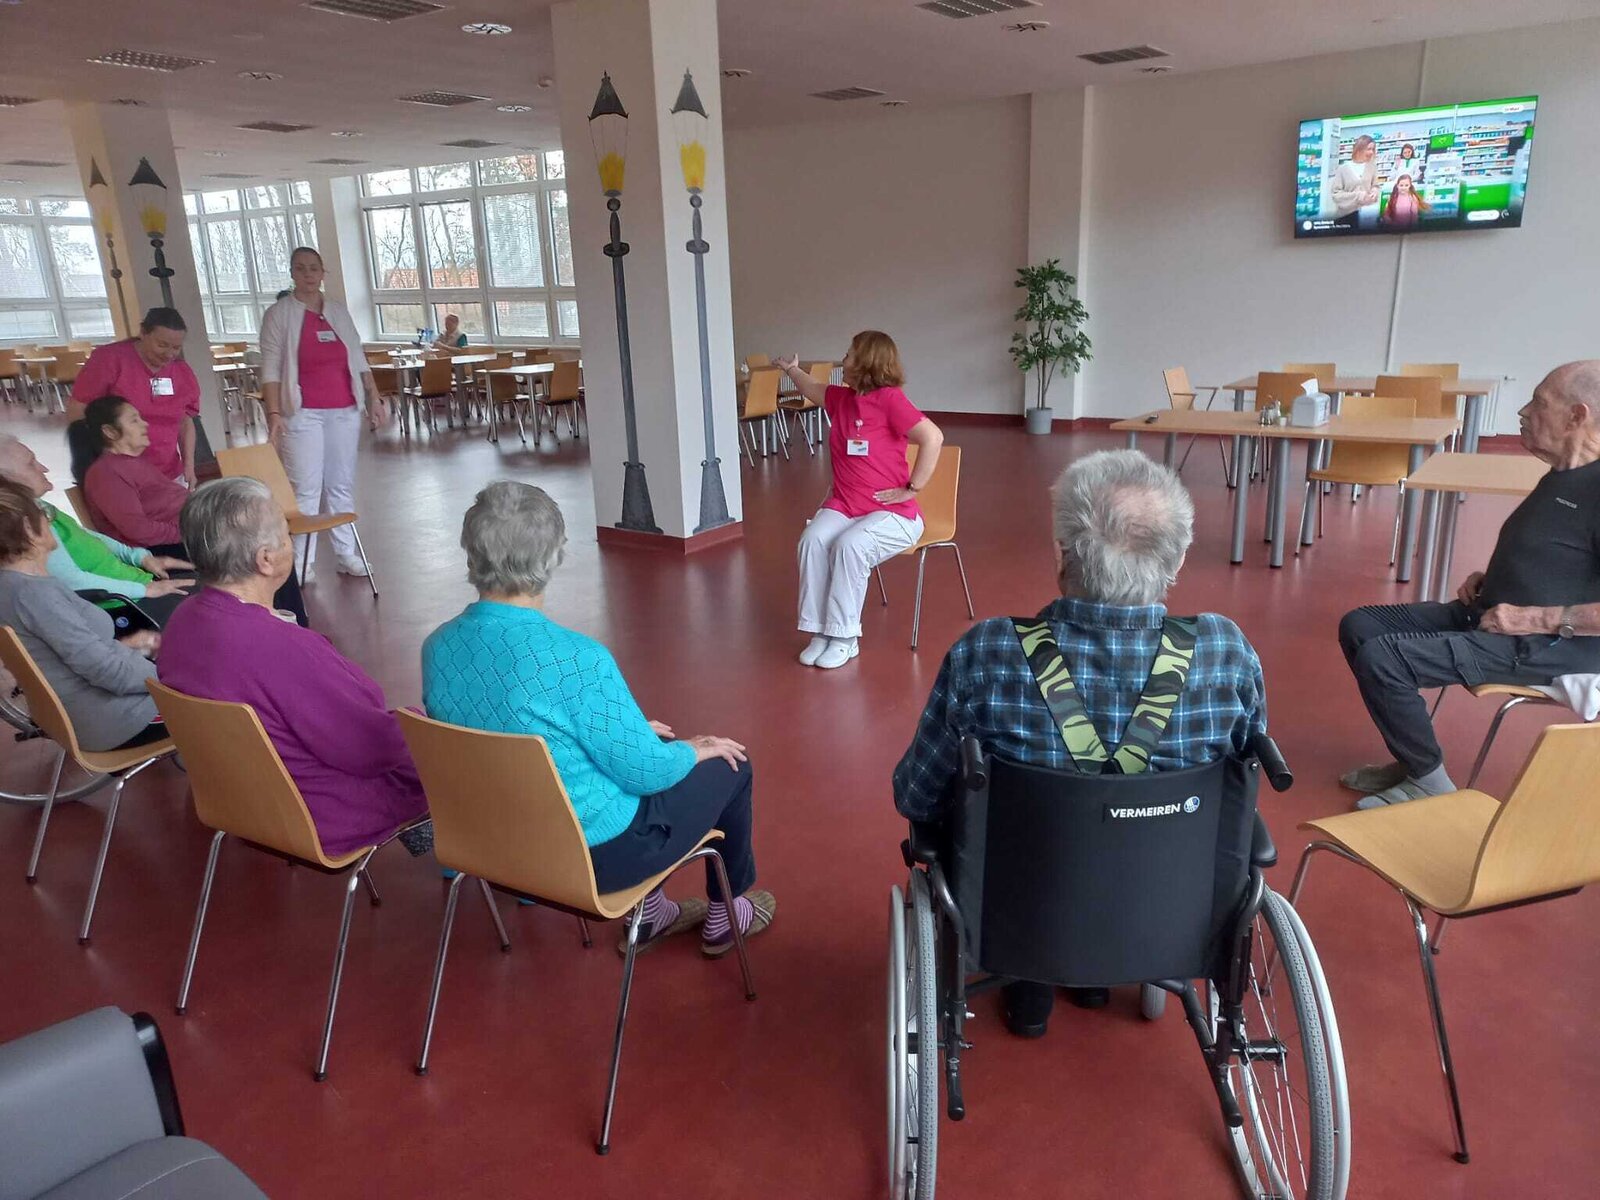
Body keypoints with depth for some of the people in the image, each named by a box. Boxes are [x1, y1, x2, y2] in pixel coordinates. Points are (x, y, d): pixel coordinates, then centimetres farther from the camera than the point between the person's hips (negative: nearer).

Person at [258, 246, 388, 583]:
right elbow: (271, 370, -6)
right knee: (305, 489, -6)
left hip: (344, 412, 4)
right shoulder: (279, 314, -1)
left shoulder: (339, 312, 12)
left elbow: (359, 360, 15)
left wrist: (374, 398, 7)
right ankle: (302, 562, -1)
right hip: (303, 414, -4)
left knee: (342, 485, 7)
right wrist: (274, 413, -15)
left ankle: (345, 553, 15)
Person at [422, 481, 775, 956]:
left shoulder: (437, 646, -8)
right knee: (729, 765, 15)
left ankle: (648, 914, 40)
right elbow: (644, 769, -20)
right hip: (592, 854, -7)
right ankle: (725, 915, 35)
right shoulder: (575, 657, -31)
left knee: (645, 745, 29)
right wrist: (695, 750, 2)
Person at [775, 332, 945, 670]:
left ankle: (845, 639, -20)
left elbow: (933, 437, -21)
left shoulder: (889, 398, -12)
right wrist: (791, 369, 51)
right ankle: (820, 632, -17)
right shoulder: (841, 399, 11)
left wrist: (911, 488, -17)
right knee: (812, 540, -24)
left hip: (892, 513, -6)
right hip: (843, 507, 6)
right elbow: (813, 389, 36)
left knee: (850, 545, -33)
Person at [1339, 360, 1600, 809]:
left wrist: (1535, 619, -23)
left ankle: (1429, 783, -5)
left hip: (1551, 647, -10)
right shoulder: (1563, 477, 13)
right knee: (1359, 626, 5)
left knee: (1380, 656, -24)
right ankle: (1413, 759, 11)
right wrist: (1487, 577, 12)